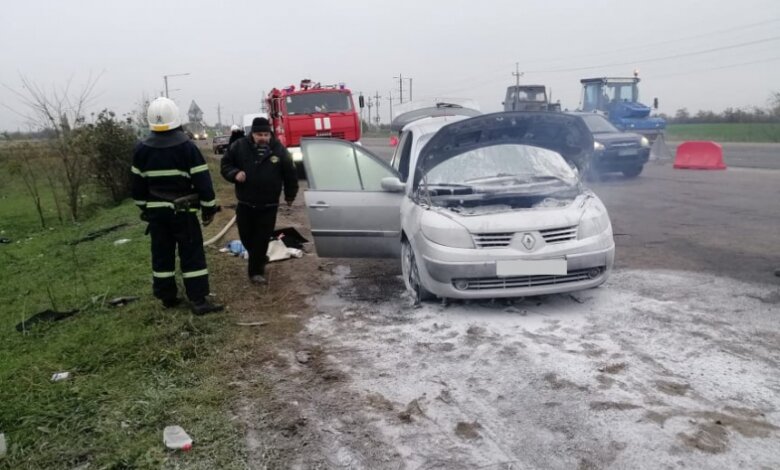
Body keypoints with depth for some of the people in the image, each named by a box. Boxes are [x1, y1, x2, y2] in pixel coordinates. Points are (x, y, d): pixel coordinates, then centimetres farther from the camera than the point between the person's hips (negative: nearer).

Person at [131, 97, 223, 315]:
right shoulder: (187, 146, -12)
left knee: (162, 254, 13)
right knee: (192, 255, -1)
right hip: (183, 211, -4)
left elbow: (138, 184, 10)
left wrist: (144, 208, 21)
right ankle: (199, 301, -2)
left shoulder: (142, 150, 3)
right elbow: (202, 180, -12)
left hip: (156, 211, 4)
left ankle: (167, 297, 21)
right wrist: (209, 207, -4)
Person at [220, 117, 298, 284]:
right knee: (246, 236, 12)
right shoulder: (239, 147, -4)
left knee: (262, 239, -1)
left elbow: (290, 174, 6)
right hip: (245, 203, 2)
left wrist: (290, 195, 13)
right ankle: (259, 260, 38)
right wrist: (235, 174, -17)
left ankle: (256, 270, 9)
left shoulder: (279, 150, -5)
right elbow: (225, 164, 5)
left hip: (268, 205, -2)